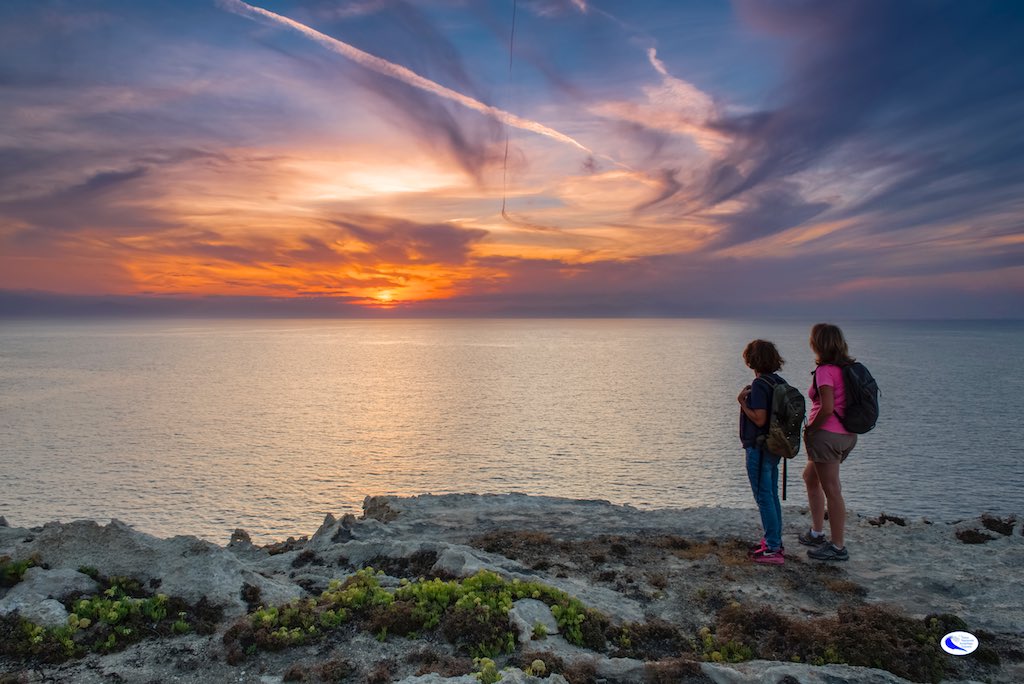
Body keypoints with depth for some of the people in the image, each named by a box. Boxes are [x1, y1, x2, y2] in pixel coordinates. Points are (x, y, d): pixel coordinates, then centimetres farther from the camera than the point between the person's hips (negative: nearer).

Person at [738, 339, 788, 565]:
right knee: (772, 496, 17)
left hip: (759, 448, -9)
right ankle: (775, 542, 28)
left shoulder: (759, 385, -18)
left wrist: (743, 402, -10)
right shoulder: (779, 382, 8)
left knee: (764, 498, -2)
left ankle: (772, 550, 2)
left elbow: (759, 419, -23)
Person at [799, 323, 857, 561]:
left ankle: (838, 547, 10)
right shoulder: (847, 368, 10)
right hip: (847, 435, 10)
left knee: (832, 491, 0)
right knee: (810, 477, 23)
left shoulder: (825, 371, -16)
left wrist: (809, 430, -10)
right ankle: (816, 533, 31)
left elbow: (827, 408, -23)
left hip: (827, 434, -10)